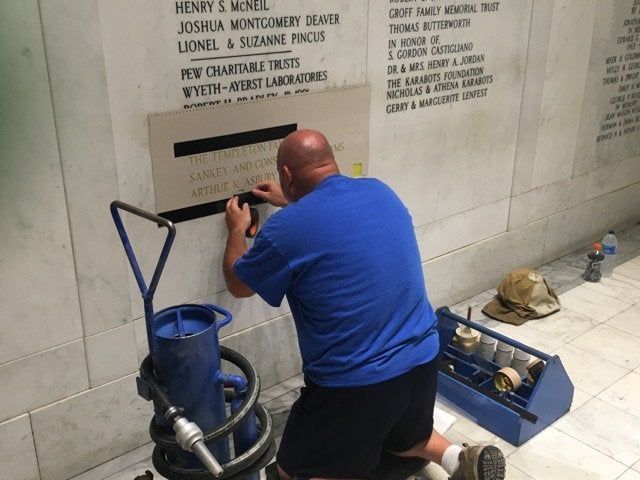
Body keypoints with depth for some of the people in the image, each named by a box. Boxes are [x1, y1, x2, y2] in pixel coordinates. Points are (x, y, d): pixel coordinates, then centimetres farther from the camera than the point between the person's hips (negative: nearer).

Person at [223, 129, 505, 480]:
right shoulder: (380, 192, 2)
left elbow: (237, 285, 4)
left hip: (356, 382, -7)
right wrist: (290, 203, 36)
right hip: (422, 360, 8)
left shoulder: (287, 229, -16)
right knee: (403, 438, 35)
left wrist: (237, 230, 21)